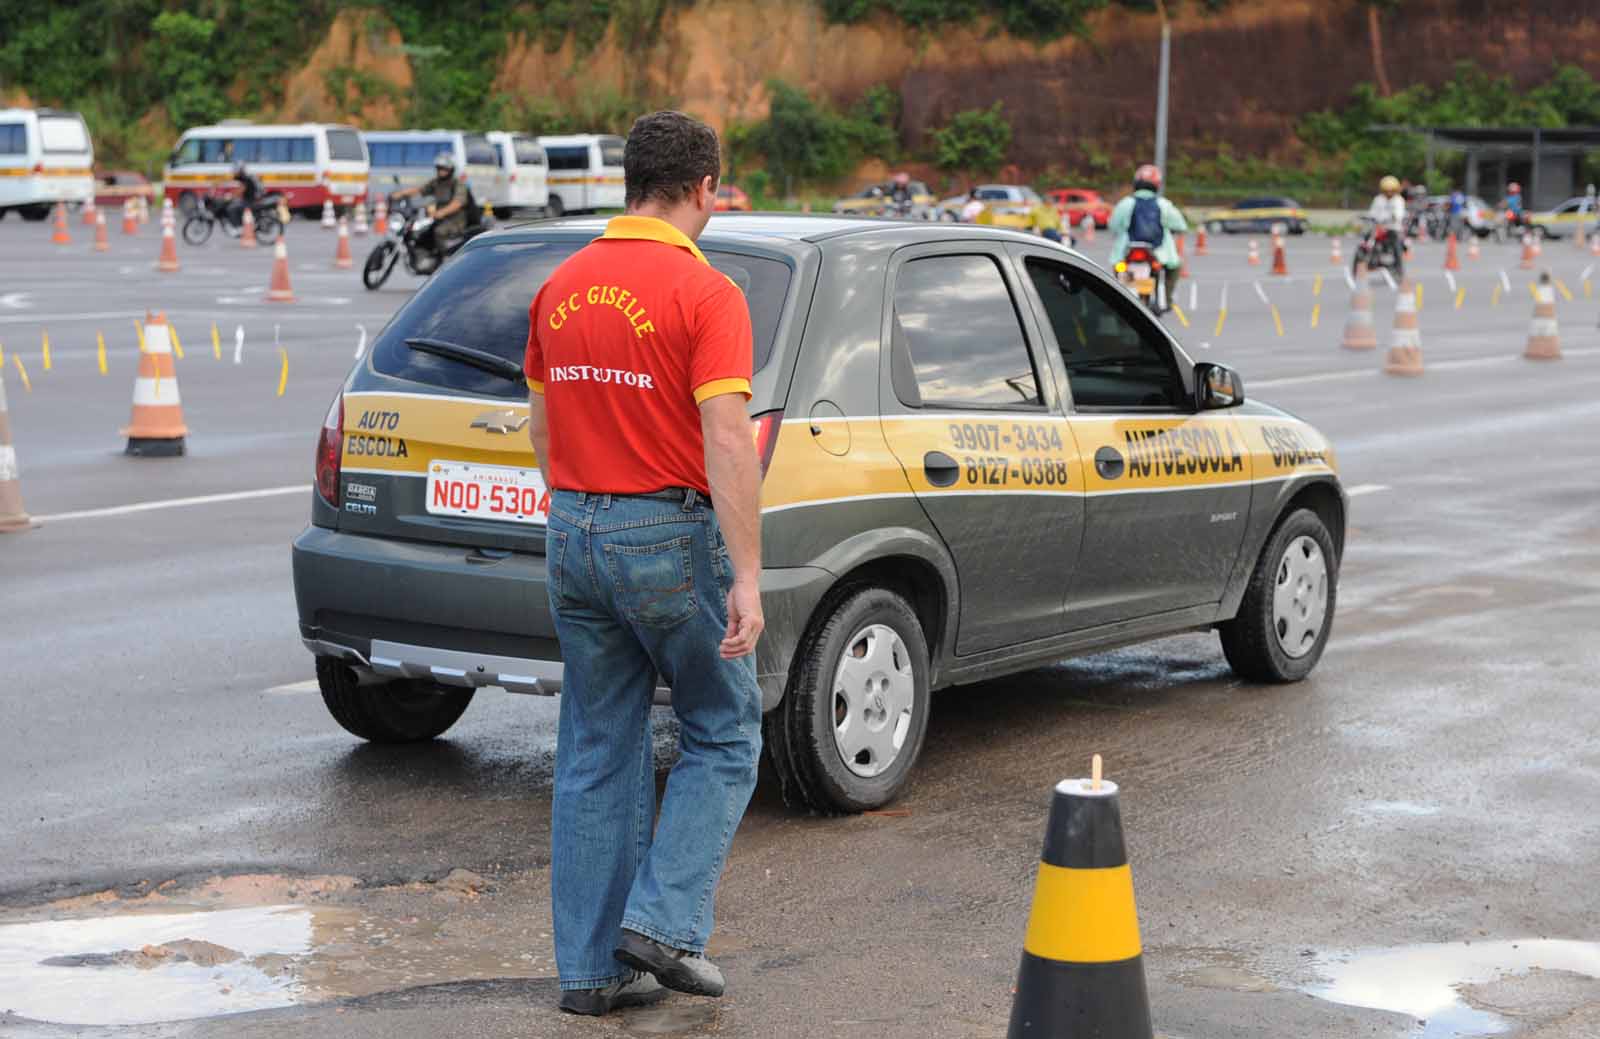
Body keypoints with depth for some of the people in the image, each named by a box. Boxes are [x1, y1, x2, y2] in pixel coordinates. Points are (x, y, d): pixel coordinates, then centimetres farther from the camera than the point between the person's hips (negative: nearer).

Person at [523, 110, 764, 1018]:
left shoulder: (563, 287, 8)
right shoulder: (705, 293, -13)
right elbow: (727, 444, -20)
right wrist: (747, 578, -21)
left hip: (575, 533, 6)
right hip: (669, 535, -6)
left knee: (597, 754, 11)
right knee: (723, 736, 11)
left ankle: (593, 967, 14)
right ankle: (664, 922, 0)